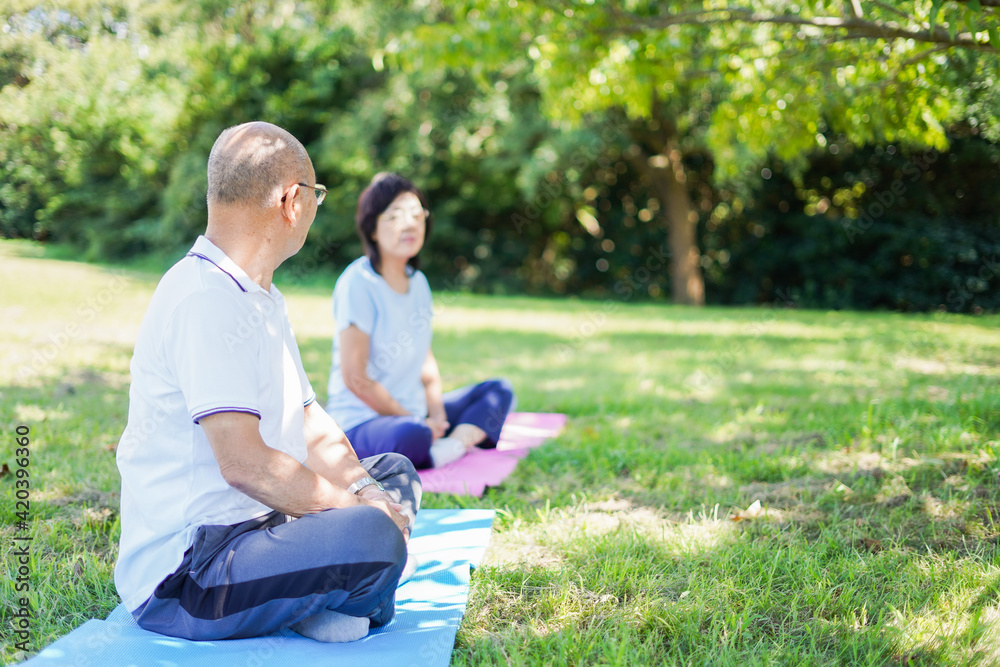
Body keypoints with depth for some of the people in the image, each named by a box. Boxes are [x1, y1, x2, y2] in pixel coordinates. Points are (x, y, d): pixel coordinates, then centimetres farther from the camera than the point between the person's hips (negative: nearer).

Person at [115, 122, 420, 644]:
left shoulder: (260, 298, 15)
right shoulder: (206, 301, -19)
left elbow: (309, 422, 14)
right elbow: (244, 462, -27)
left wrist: (361, 489, -4)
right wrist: (357, 508, -18)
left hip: (252, 522, 11)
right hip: (180, 576, -11)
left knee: (396, 473, 19)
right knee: (373, 537, -32)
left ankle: (313, 603, -1)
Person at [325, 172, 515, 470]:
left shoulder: (418, 281, 10)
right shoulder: (357, 283, -15)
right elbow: (355, 378, -18)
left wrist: (436, 412, -1)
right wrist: (415, 421, -12)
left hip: (413, 414, 10)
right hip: (360, 420, -10)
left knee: (499, 390, 8)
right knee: (410, 436, -42)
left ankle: (451, 448, -19)